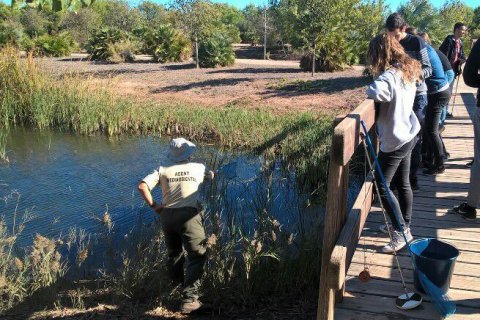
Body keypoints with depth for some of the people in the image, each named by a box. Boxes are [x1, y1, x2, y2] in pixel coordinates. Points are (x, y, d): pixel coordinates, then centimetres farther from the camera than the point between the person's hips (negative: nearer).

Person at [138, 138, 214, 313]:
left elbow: (142, 186, -5)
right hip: (189, 215, -3)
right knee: (196, 256, -1)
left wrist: (153, 205, 4)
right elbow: (211, 175, 29)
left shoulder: (163, 169, 6)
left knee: (174, 252, 23)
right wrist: (210, 173, 52)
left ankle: (176, 284, 43)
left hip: (167, 215, 4)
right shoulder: (198, 167, 7)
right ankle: (189, 298, -12)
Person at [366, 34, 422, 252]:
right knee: (403, 183, 18)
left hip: (394, 140, -9)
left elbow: (374, 92, -42)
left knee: (382, 186, -1)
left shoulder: (390, 76, -23)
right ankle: (405, 227, 31)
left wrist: (372, 88, -20)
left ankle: (401, 233, 6)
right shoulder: (408, 71, 6)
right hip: (409, 134, 9)